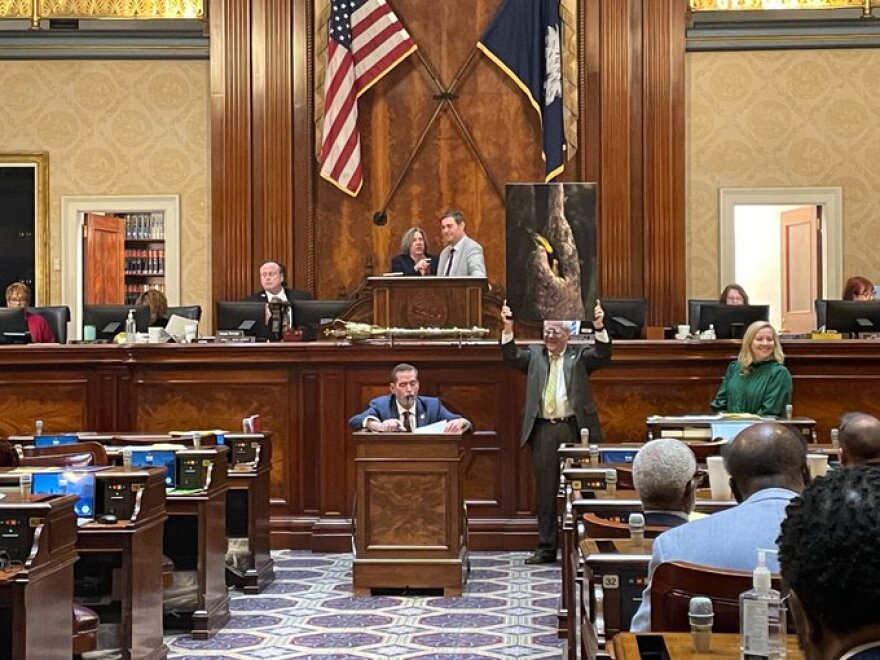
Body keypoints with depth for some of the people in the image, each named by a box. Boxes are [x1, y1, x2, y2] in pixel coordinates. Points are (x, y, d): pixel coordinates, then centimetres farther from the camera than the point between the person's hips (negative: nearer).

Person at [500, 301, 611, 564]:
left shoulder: (580, 355, 8)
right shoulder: (534, 355, 13)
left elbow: (603, 356, -8)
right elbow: (512, 357, -3)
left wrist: (599, 327, -24)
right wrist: (508, 328, -18)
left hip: (574, 429, -2)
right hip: (543, 431, 2)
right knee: (545, 492, 4)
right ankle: (546, 547, 11)